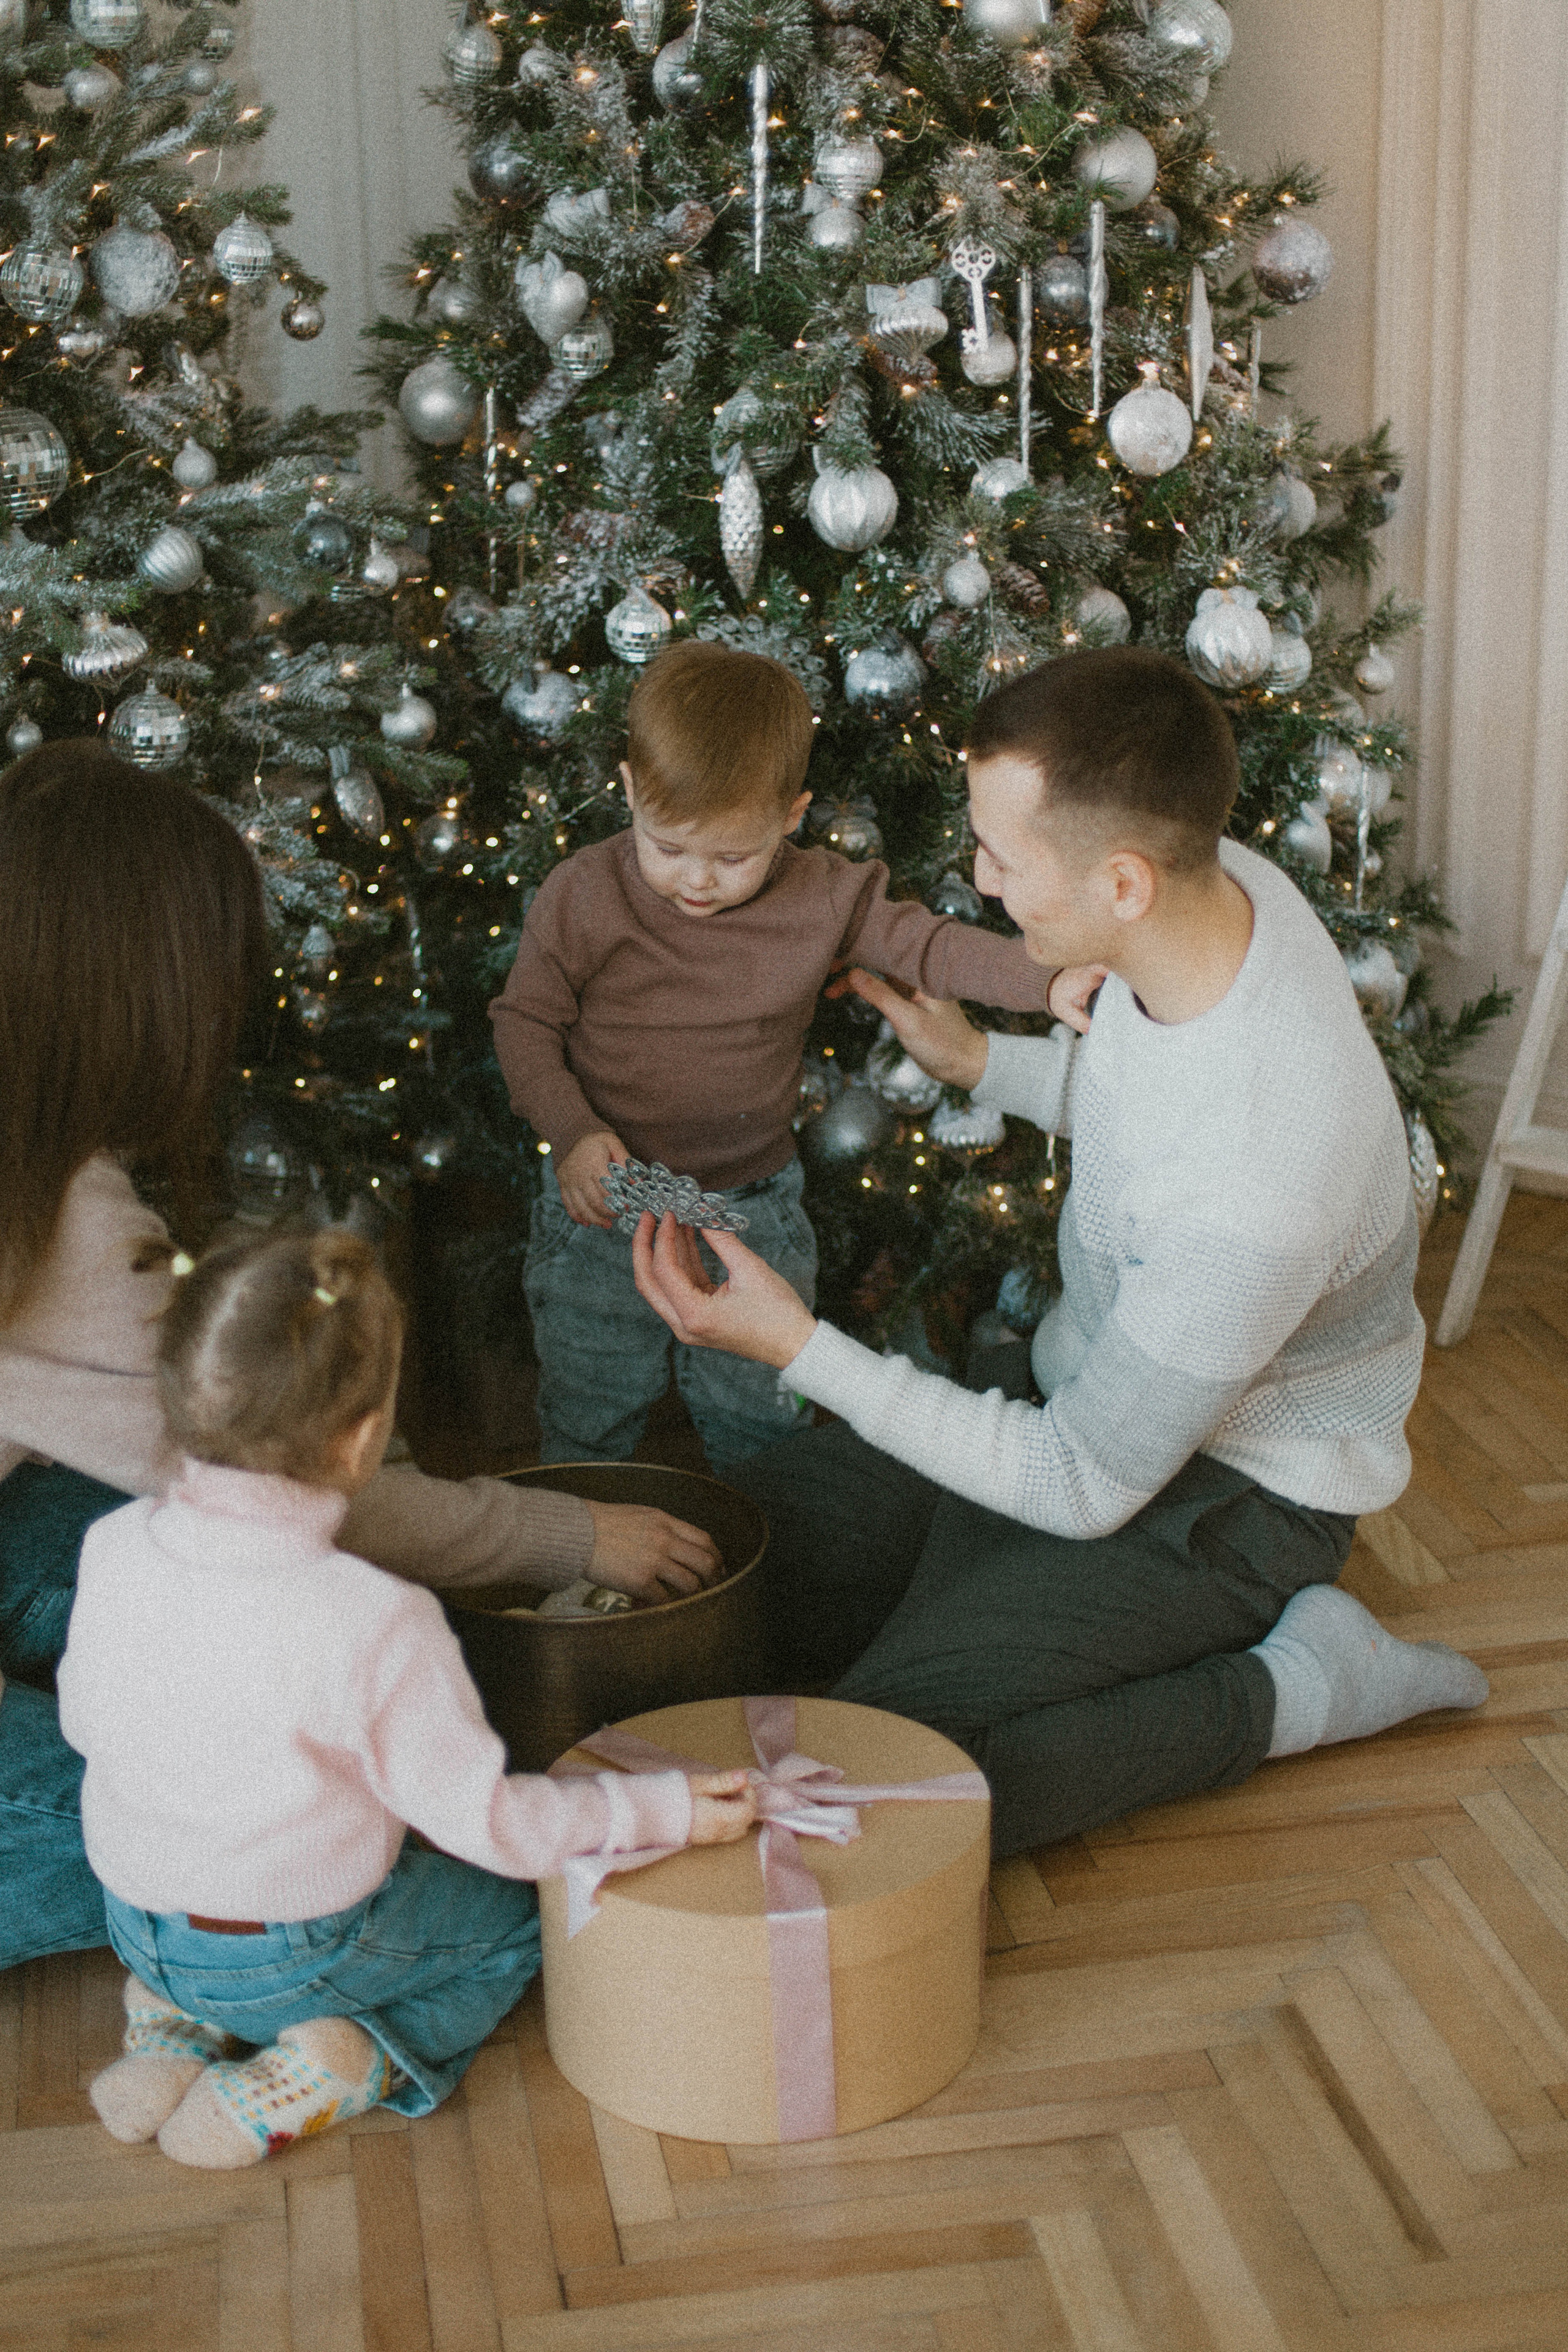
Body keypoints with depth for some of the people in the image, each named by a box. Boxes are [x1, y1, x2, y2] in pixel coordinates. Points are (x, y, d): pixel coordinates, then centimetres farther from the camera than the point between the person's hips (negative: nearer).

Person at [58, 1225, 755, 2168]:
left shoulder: (114, 1550, -15)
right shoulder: (375, 1623, -32)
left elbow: (83, 1721, 2)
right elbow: (484, 1819, -22)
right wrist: (668, 1809, -11)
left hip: (138, 1927, 5)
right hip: (294, 1959, -5)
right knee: (516, 1913, 19)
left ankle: (171, 2029, 12)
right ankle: (346, 2066, -3)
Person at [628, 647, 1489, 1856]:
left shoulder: (1254, 1199, -39)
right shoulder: (1224, 881, -13)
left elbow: (1087, 1487, -25)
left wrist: (801, 1346, -24)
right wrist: (982, 1061, 4)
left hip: (1230, 1486, -9)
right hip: (1097, 1387, 9)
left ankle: (1291, 1683, -5)